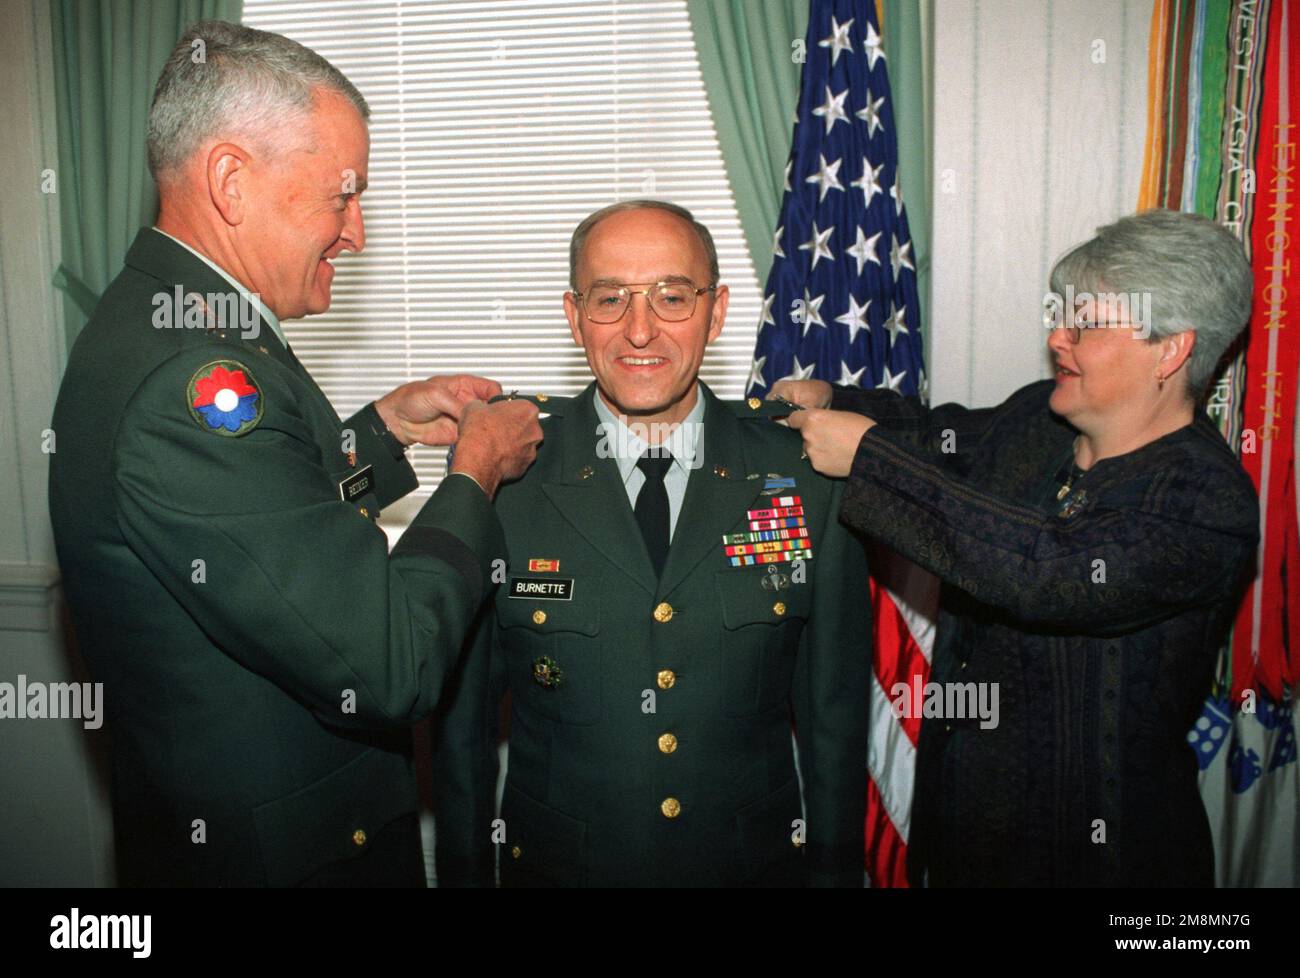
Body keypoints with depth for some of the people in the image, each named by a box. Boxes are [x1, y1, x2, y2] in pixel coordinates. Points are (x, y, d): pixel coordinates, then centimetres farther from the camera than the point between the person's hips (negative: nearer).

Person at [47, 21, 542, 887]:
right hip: (283, 852, -9)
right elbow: (390, 664, -29)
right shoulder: (189, 378, -30)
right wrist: (476, 470, -15)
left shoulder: (156, 323, 3)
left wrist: (387, 425, 7)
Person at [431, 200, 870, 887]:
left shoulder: (807, 476, -8)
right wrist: (463, 872, 0)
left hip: (759, 862, 1)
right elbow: (462, 710, -4)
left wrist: (834, 869, 1)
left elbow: (835, 712, -1)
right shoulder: (497, 474, -11)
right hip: (556, 862, 0)